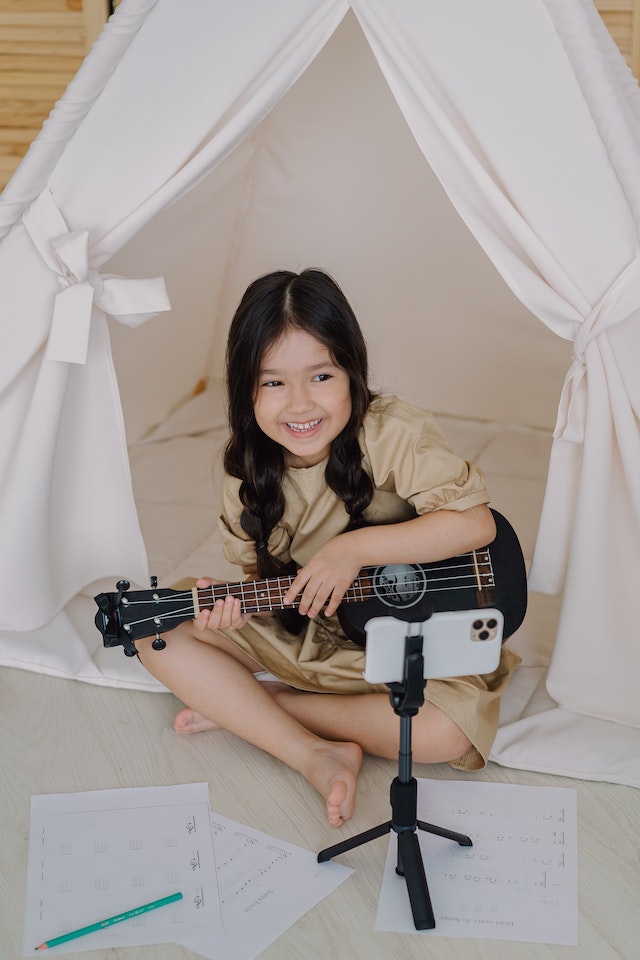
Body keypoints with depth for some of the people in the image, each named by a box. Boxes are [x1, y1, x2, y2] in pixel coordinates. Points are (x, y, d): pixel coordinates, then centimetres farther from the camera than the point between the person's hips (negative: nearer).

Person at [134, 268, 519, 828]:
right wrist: (235, 602, -22)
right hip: (297, 629, 4)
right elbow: (263, 568, 2)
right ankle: (316, 754, -18)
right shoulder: (250, 468, -7)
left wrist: (353, 549, -30)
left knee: (445, 732, -31)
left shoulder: (392, 435, -21)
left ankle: (246, 705, -12)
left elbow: (477, 524, -26)